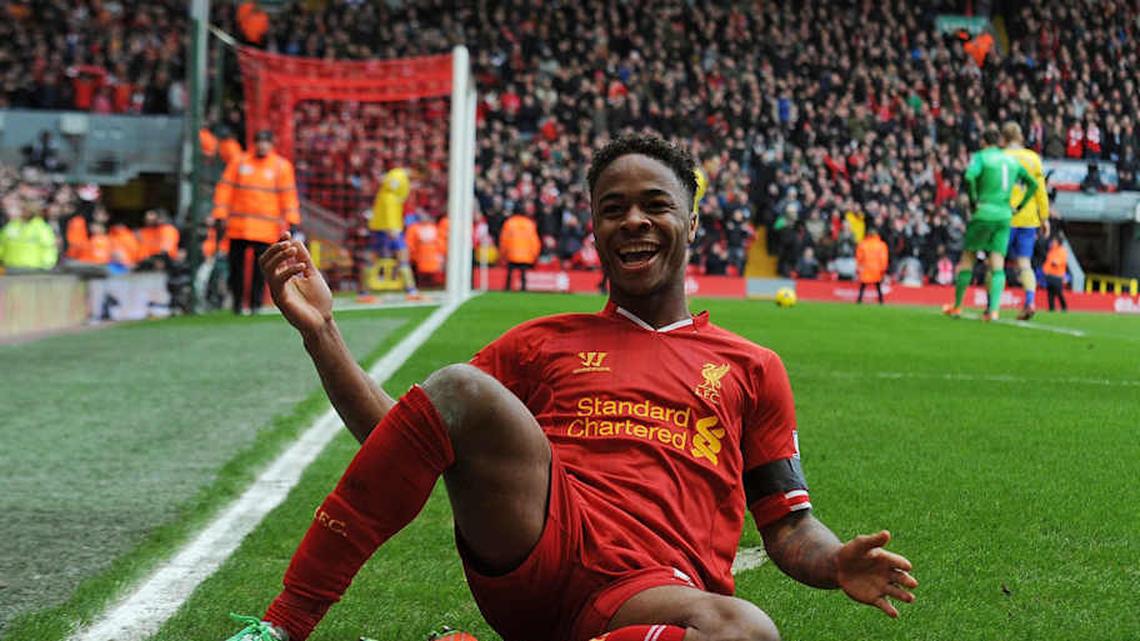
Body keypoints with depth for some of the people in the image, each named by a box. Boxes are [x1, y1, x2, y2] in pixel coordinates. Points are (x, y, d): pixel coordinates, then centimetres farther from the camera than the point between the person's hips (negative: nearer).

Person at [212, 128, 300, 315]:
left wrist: (292, 222, -5)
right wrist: (220, 216, 1)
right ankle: (238, 303, 15)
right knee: (236, 266, 4)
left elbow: (288, 195, 2)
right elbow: (225, 189, 8)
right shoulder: (239, 163, 8)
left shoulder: (282, 166, 4)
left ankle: (254, 304, 4)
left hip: (266, 229, -2)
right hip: (238, 227, 2)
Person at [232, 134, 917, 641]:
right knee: (461, 388, -27)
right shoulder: (543, 342, 25)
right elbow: (408, 439, 20)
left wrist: (837, 563, -4)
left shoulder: (752, 367, 23)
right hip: (534, 539, 1)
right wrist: (322, 330, 10)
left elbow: (788, 527, 20)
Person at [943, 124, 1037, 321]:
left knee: (967, 259, 9)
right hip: (1005, 216, 4)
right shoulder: (1012, 160, 14)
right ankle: (993, 310, -17)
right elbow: (1032, 183, 18)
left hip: (984, 213, -4)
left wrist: (973, 200, -10)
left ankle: (957, 307, 16)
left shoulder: (980, 157, -2)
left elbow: (970, 176, -22)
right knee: (997, 266, -1)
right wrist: (1020, 206, 17)